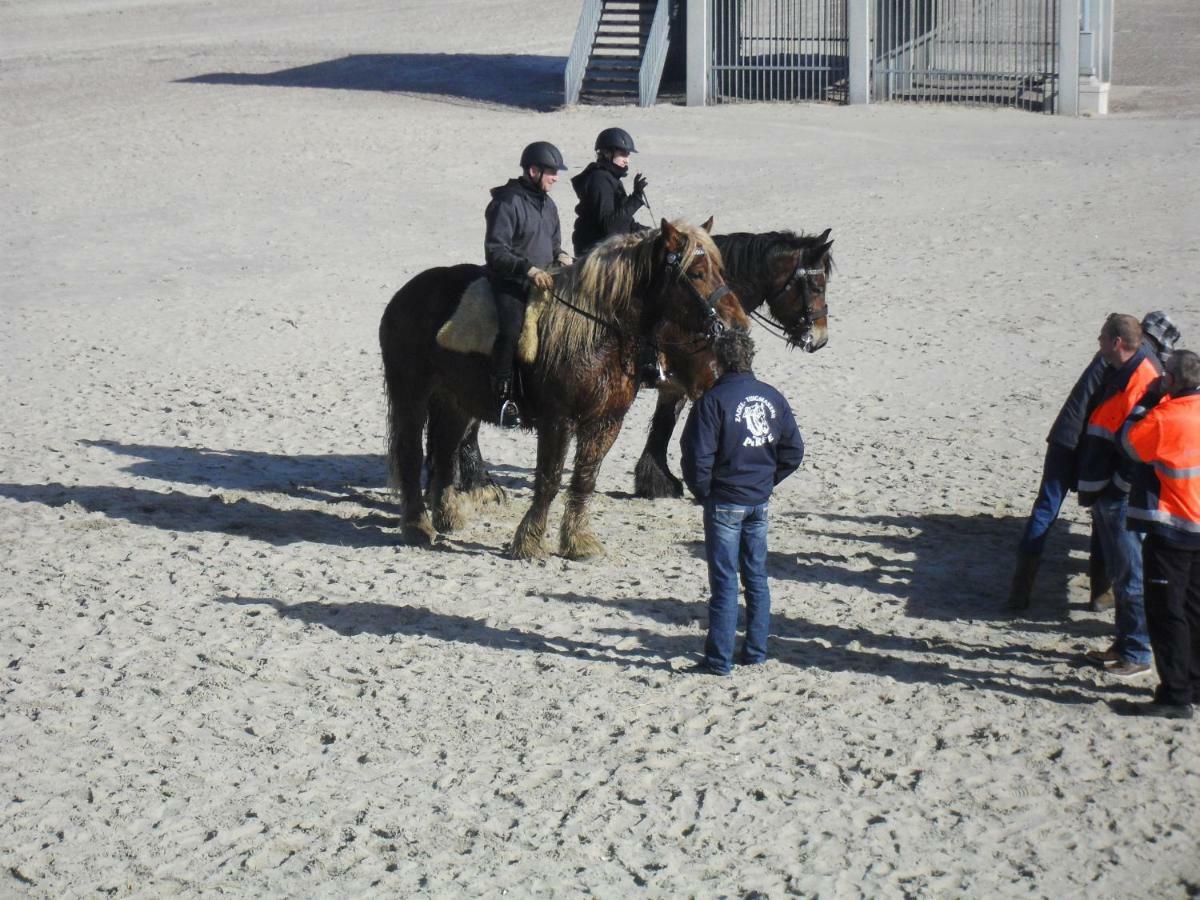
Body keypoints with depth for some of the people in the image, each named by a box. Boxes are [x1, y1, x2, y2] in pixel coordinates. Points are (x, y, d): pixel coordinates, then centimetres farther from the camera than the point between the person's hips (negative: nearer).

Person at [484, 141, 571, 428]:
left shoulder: (548, 205, 16)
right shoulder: (507, 203, -10)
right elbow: (495, 251, -15)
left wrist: (560, 256, 5)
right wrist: (529, 269, -24)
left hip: (544, 282, 8)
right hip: (510, 283, -8)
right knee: (511, 329, -23)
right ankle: (504, 396, -16)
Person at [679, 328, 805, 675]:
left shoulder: (713, 400, -15)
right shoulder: (773, 398, 3)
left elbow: (697, 455, -17)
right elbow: (794, 451, 6)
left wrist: (702, 491, -2)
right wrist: (767, 480, 12)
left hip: (724, 501, -5)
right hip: (760, 502, 5)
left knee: (724, 581, -2)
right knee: (757, 577, 14)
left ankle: (719, 659, 0)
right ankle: (756, 650, 20)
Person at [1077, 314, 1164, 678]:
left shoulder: (1143, 379, -19)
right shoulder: (1116, 374, 13)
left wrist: (1120, 485, -18)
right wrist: (1091, 487, 19)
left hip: (1122, 497, -10)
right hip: (1105, 492, 10)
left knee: (1129, 574, -4)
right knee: (1119, 571, 17)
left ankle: (1137, 654, 2)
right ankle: (1124, 644, 26)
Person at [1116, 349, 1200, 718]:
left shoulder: (1166, 418, -20)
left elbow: (1130, 442, -6)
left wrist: (1148, 400, 1)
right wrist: (1159, 401, 11)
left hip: (1170, 529, -8)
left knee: (1165, 611, -4)